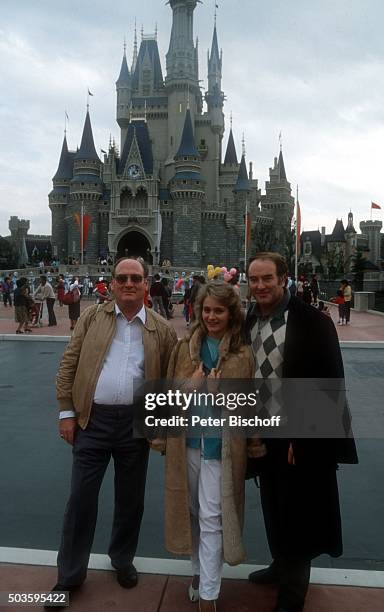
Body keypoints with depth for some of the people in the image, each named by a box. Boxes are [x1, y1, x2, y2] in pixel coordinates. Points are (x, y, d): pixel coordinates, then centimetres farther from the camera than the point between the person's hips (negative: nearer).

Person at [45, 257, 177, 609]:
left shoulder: (162, 329, 1)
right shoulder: (92, 317, 1)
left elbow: (170, 380, 4)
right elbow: (69, 365, 1)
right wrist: (67, 412, -3)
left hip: (137, 422, 1)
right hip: (93, 420, 0)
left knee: (131, 498, 15)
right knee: (81, 497, 7)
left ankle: (123, 560, 39)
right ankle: (70, 574, 26)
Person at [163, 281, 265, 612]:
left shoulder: (243, 354, -7)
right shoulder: (185, 347, 3)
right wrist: (191, 387, -11)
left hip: (222, 445, -3)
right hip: (187, 441, 4)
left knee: (211, 519, 2)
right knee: (192, 512, 18)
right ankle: (200, 571, 41)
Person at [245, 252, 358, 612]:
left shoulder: (312, 322, -16)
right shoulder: (247, 321, 1)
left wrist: (302, 437, -17)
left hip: (300, 437, -5)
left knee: (298, 513, 11)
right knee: (273, 507, 21)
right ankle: (282, 565, 46)